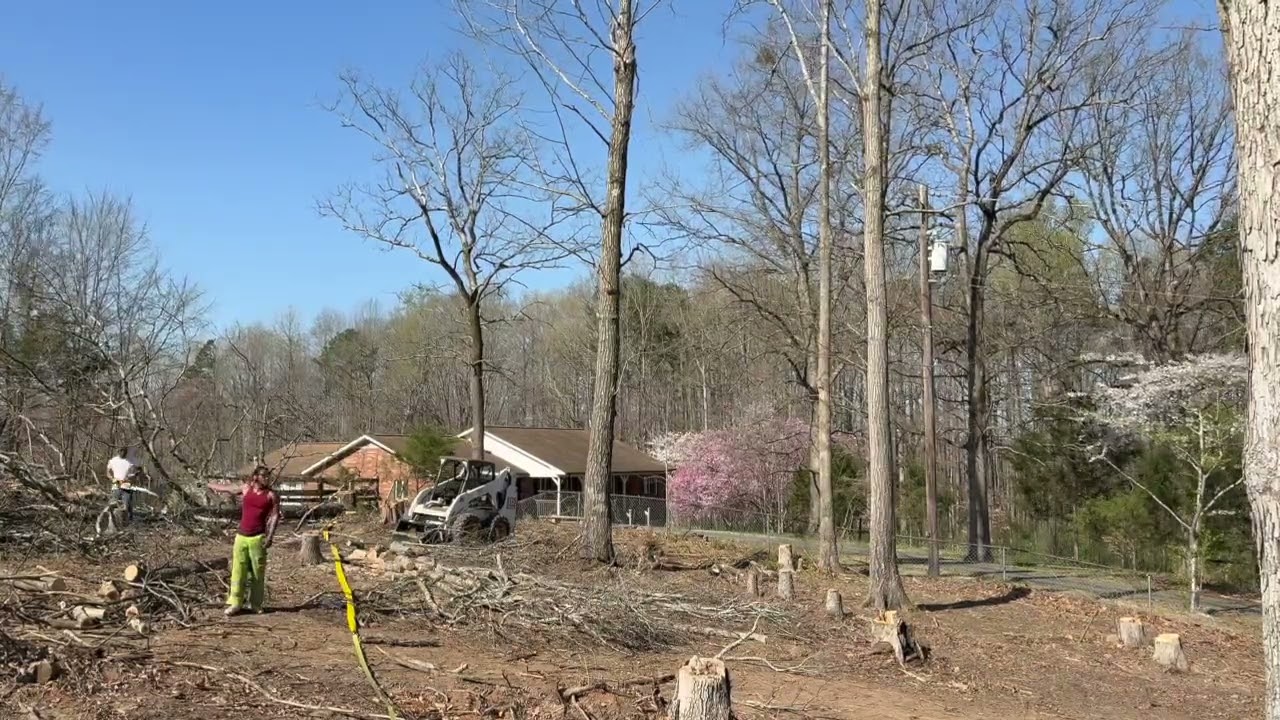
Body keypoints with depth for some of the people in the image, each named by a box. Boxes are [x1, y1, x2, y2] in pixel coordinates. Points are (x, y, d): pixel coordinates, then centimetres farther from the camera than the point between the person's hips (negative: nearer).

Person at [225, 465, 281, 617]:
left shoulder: (271, 496, 1)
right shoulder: (245, 490, 9)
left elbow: (275, 516, -5)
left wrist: (270, 536, -15)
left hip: (258, 538, -2)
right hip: (241, 536, 2)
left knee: (257, 572, 1)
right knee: (238, 570, 1)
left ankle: (256, 603, 9)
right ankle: (235, 603, 4)